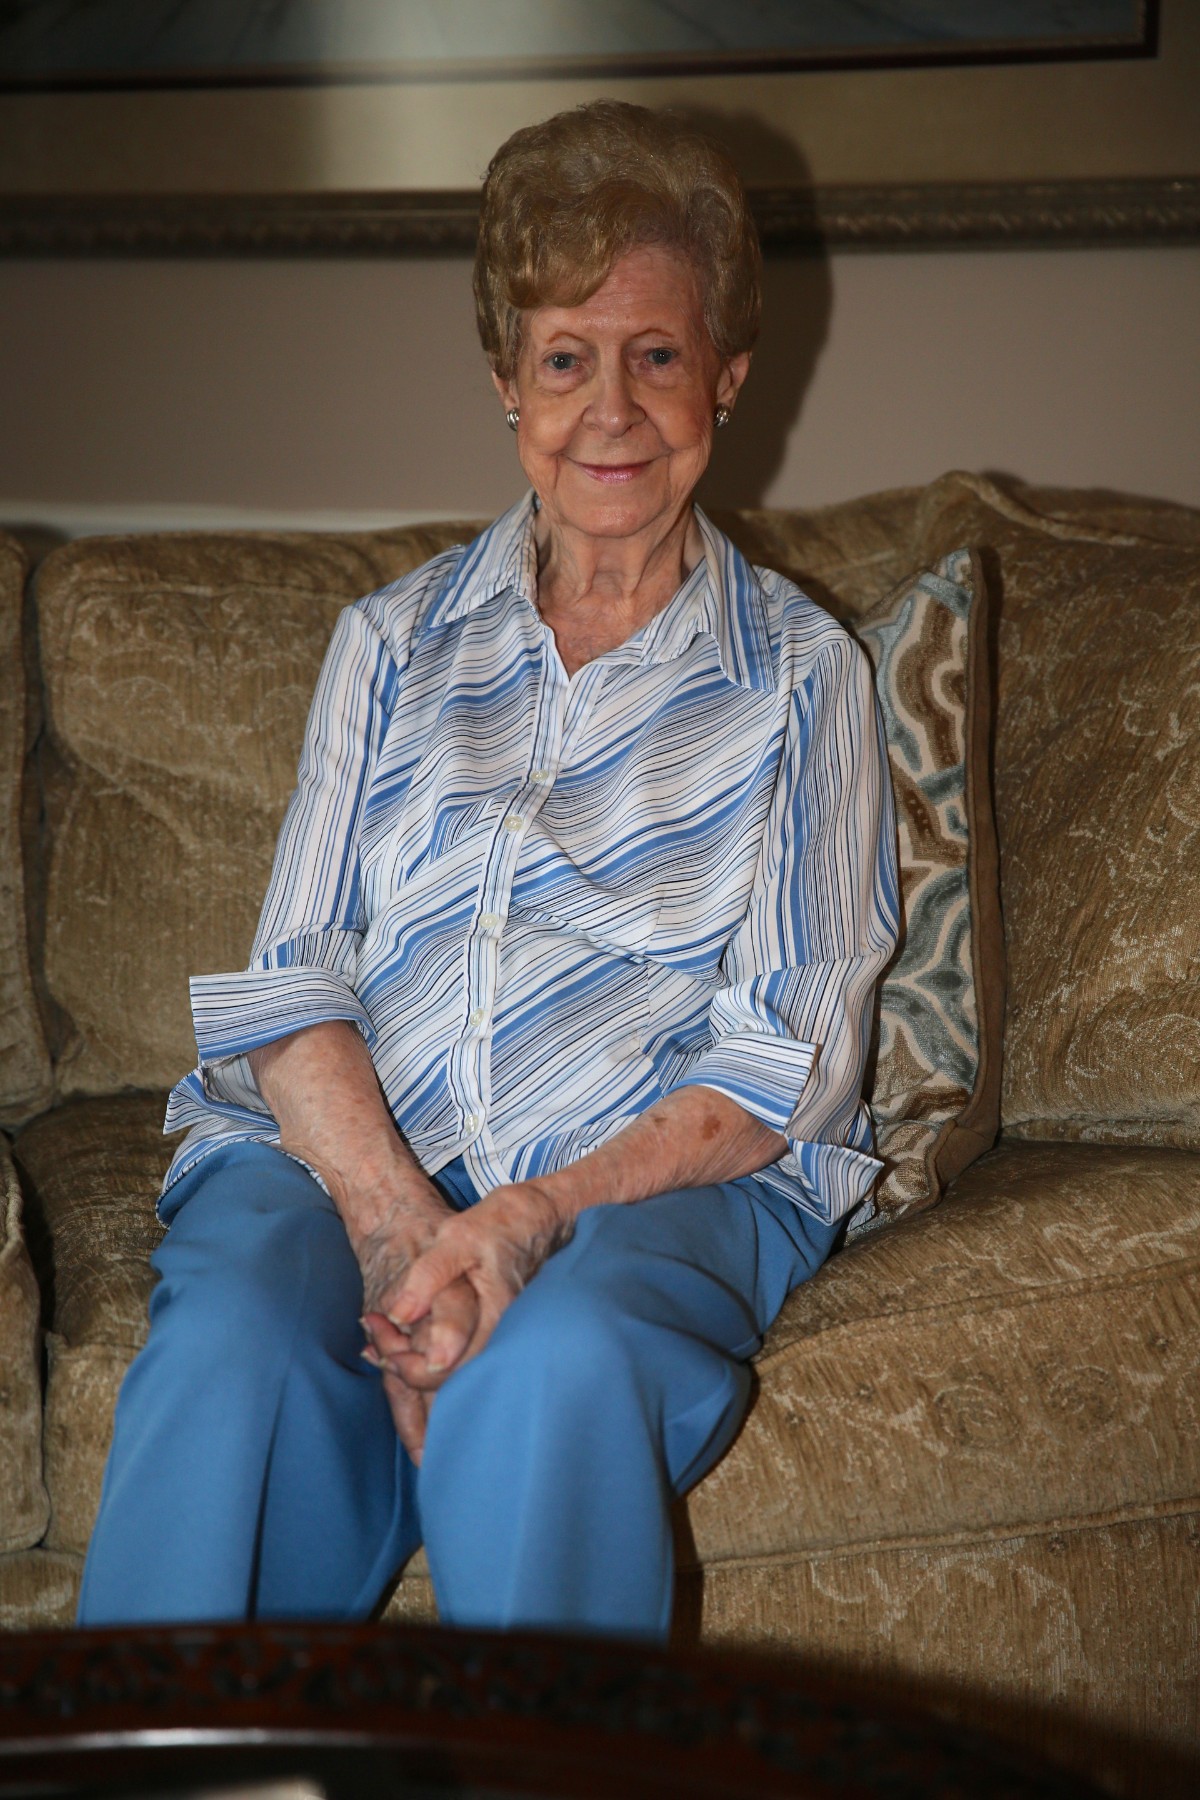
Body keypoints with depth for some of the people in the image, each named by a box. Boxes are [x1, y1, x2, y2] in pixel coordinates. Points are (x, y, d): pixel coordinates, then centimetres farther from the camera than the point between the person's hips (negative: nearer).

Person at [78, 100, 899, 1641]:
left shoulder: (800, 673, 11)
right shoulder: (392, 644, 17)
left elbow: (790, 1060, 1)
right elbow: (292, 979, 6)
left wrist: (539, 1214, -17)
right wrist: (394, 1225, -15)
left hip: (660, 1177, -1)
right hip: (350, 1151, 2)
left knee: (550, 1370, -36)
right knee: (229, 1352, -32)